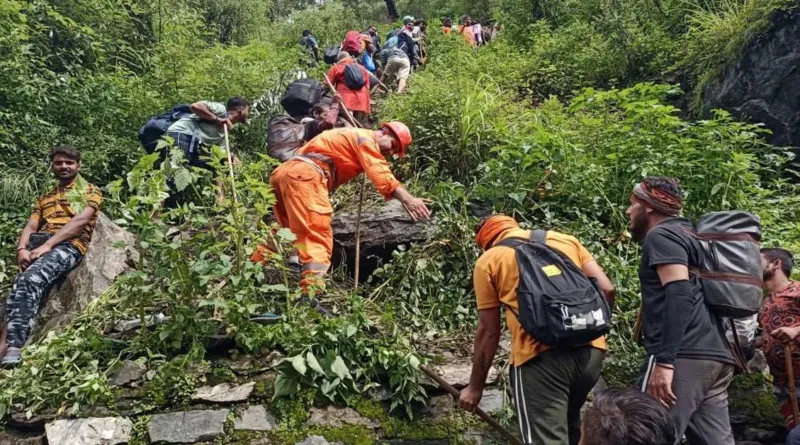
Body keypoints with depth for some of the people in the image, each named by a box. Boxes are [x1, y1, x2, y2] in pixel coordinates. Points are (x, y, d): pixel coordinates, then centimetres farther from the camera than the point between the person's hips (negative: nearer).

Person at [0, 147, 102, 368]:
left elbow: (80, 221, -2)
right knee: (26, 281, -26)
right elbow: (31, 226, 18)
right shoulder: (44, 198, 33)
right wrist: (22, 248, -5)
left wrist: (48, 244, -15)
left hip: (69, 245, -6)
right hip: (38, 244, 6)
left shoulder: (90, 191, 15)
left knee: (30, 279, -33)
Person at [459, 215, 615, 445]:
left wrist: (475, 386, 16)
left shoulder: (489, 260, 8)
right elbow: (606, 290, 11)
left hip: (541, 354, -5)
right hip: (590, 349, 6)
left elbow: (488, 331, 7)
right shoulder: (566, 240, 19)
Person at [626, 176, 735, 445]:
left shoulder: (661, 236, -3)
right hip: (715, 355, 10)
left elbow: (680, 295, -17)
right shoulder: (685, 235, 25)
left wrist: (664, 360, -22)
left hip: (685, 357, -10)